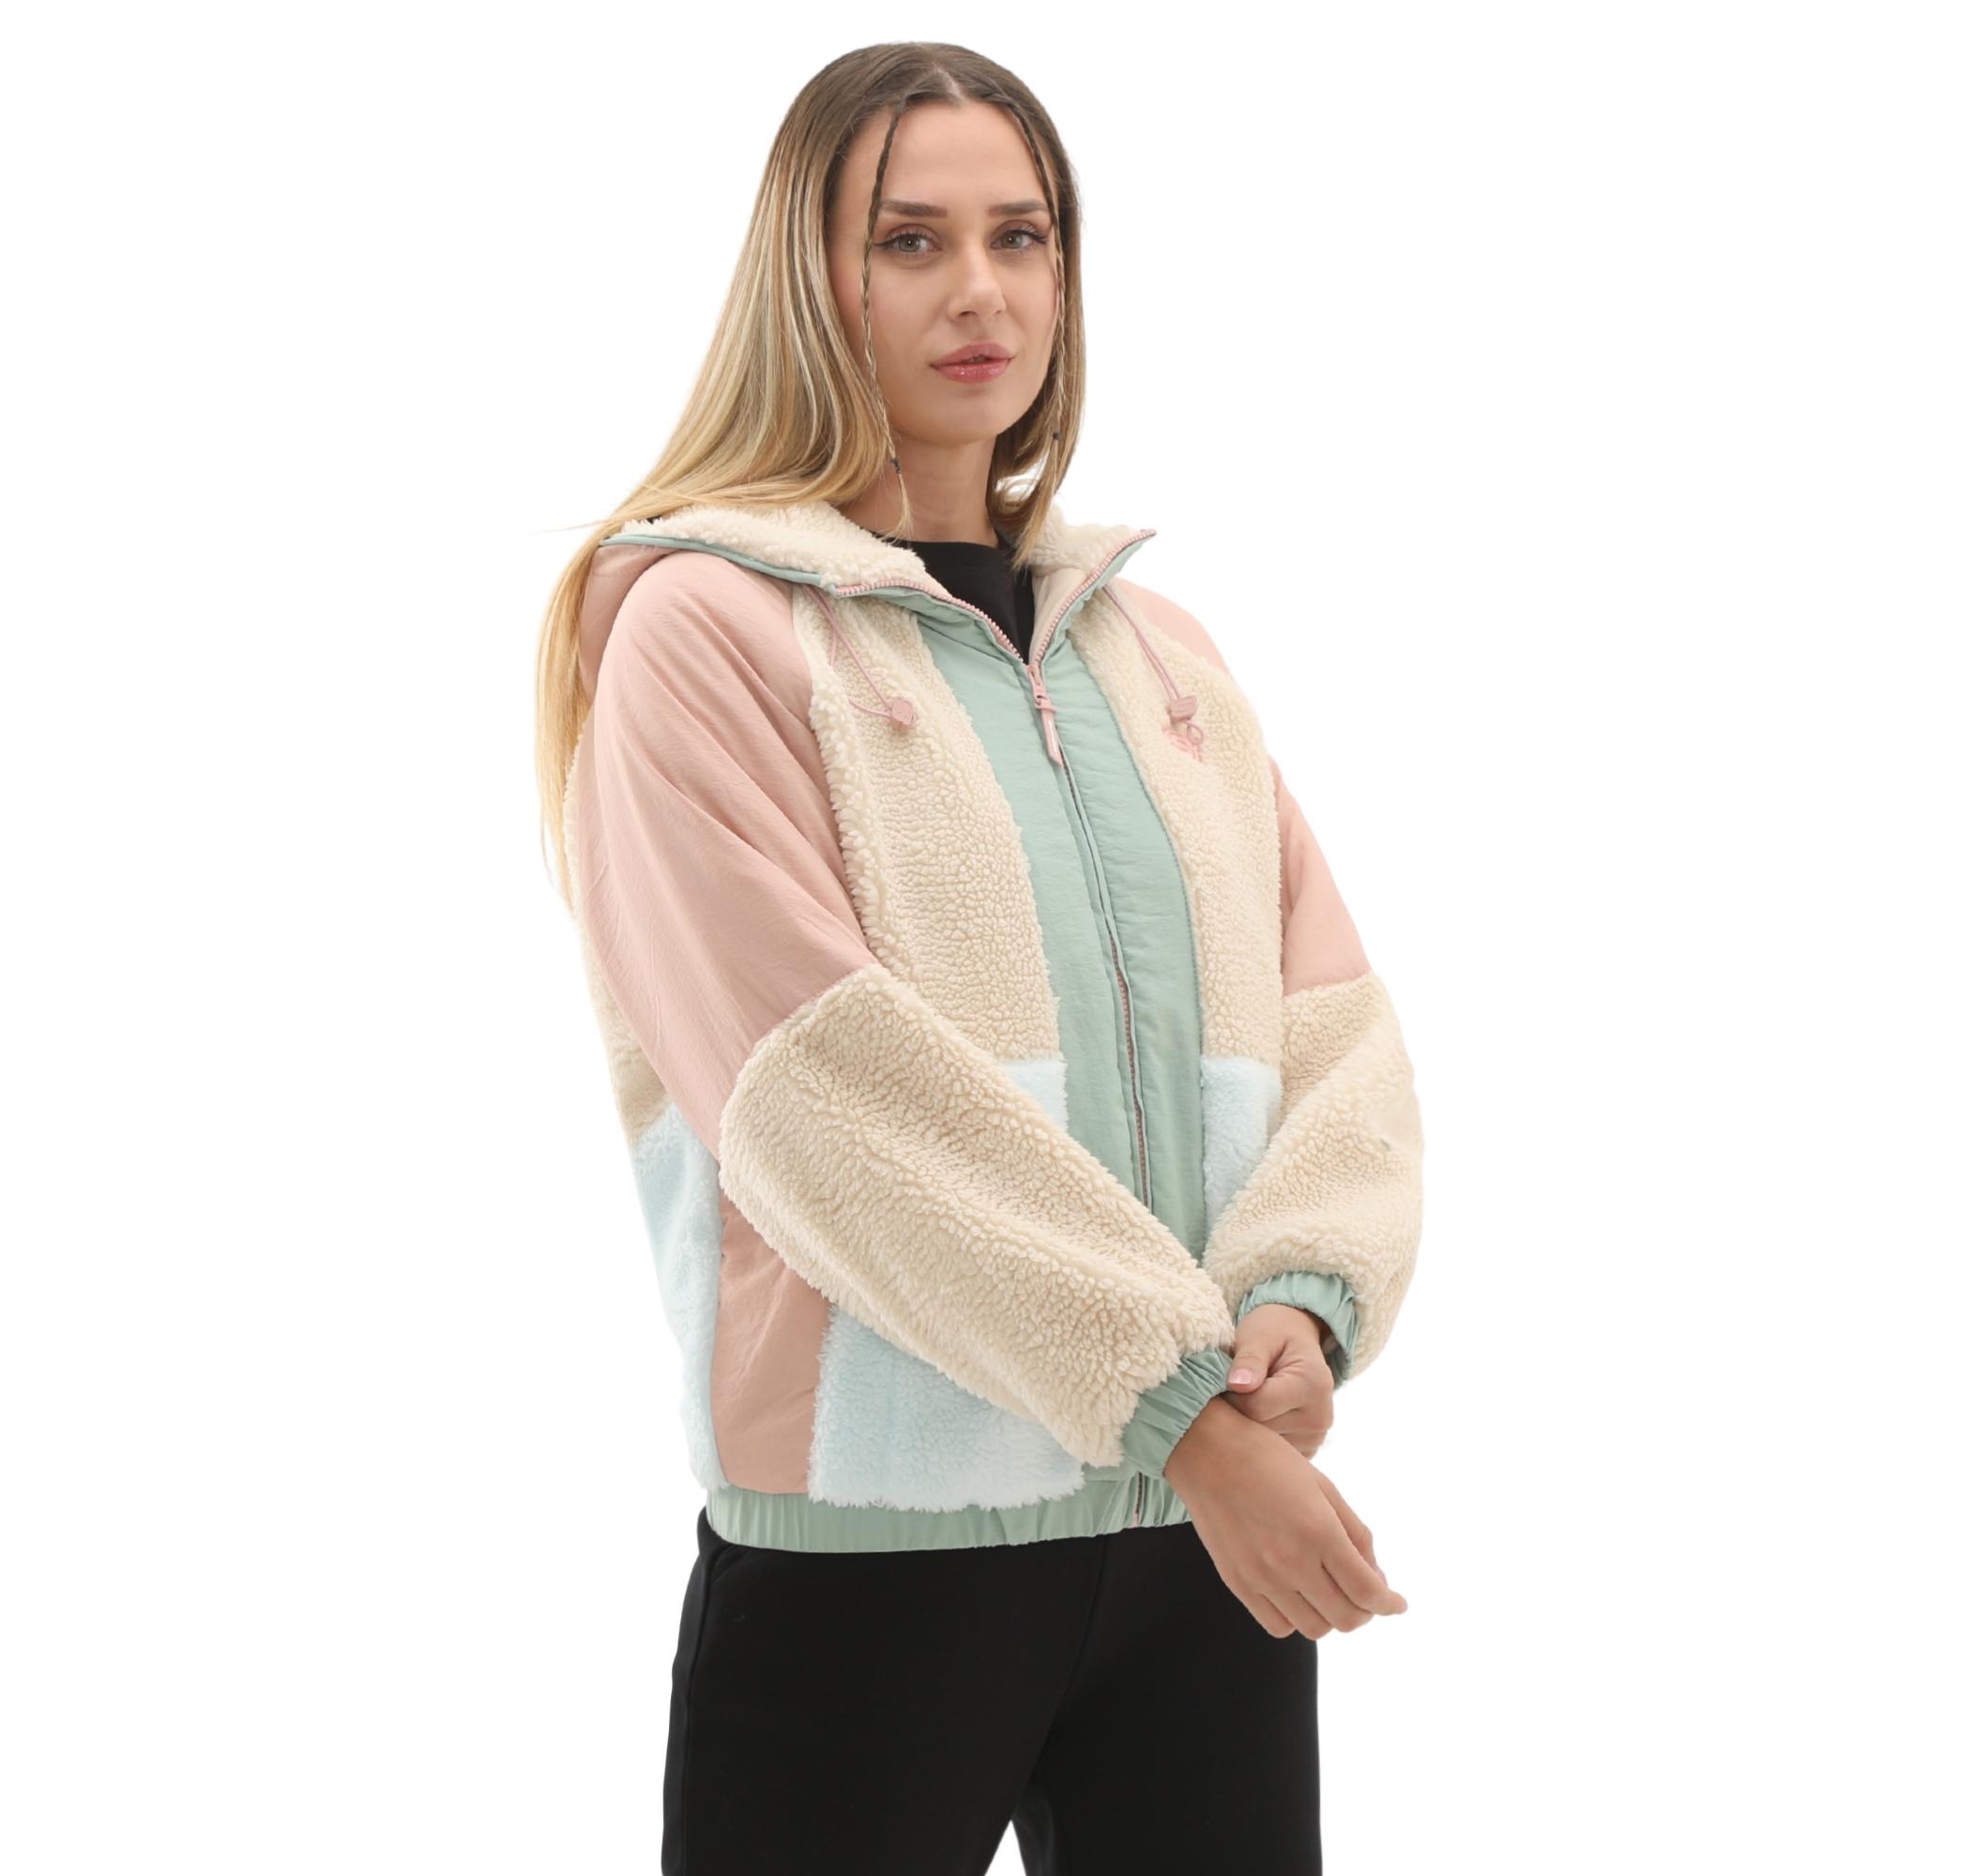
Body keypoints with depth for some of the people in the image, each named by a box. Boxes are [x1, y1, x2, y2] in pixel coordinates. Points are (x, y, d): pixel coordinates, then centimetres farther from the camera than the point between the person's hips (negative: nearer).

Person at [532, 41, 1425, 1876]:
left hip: (1215, 1527, 5)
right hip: (877, 1533, -5)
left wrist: (1302, 1298, -13)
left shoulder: (1157, 644, 15)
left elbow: (1332, 1020, 7)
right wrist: (1178, 1399, -18)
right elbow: (831, 1084, -15)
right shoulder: (700, 626, -4)